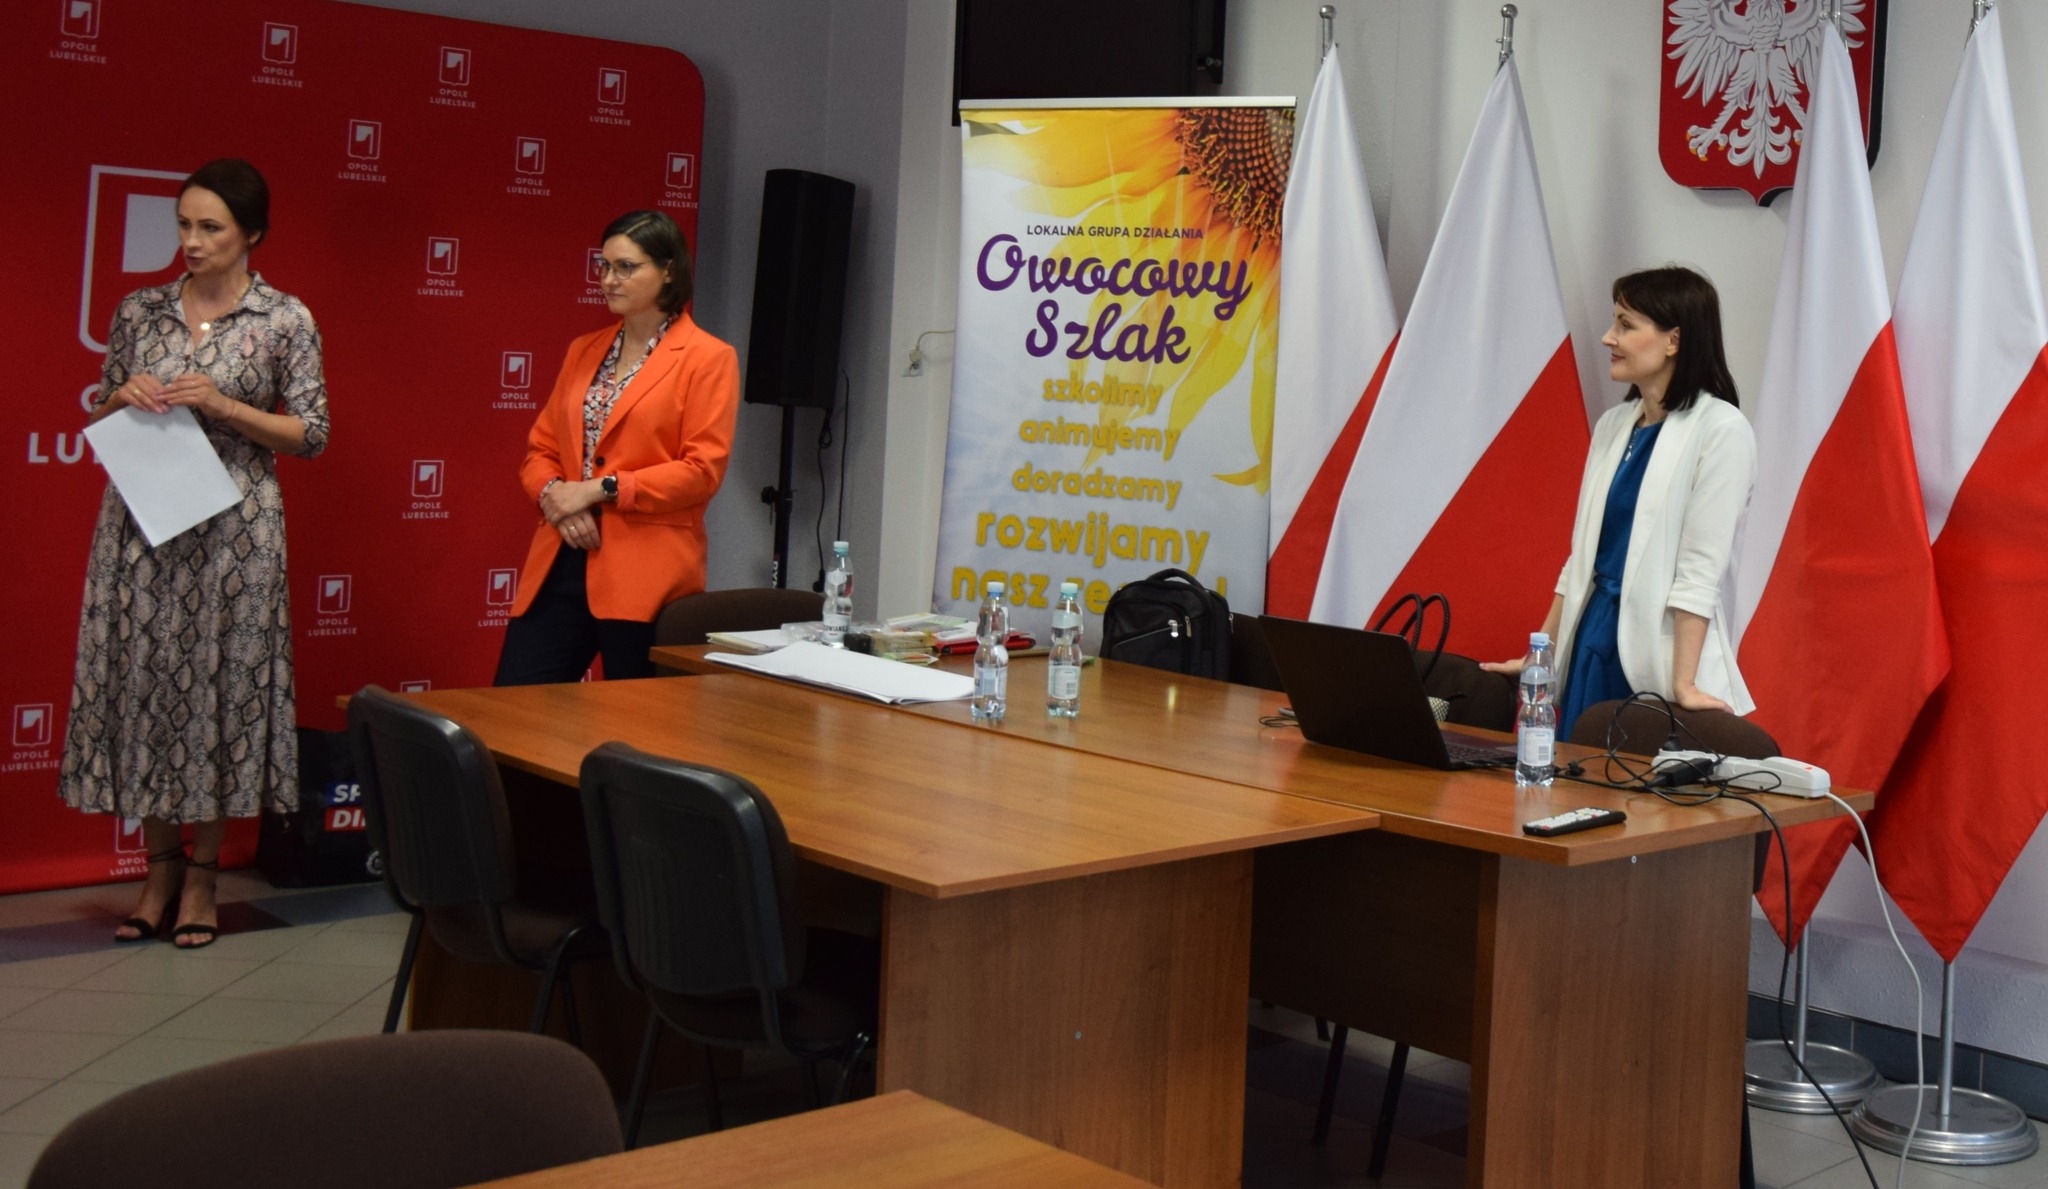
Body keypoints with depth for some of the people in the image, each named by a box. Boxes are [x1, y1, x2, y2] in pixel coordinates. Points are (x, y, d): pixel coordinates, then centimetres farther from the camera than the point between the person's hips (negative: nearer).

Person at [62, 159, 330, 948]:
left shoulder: (286, 320, -2)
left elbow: (311, 435, -3)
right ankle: (160, 864, 18)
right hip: (142, 525, 3)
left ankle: (202, 873, 14)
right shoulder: (140, 311, 7)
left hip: (233, 528, -3)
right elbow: (101, 417, 16)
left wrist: (225, 406, -14)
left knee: (220, 684, 1)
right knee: (142, 681, 4)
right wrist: (125, 399, -6)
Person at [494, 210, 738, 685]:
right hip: (560, 564, 5)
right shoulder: (583, 351, 17)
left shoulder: (708, 359, -2)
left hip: (644, 577, -5)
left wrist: (599, 490, -13)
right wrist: (552, 493, -4)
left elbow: (702, 471, -9)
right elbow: (540, 447, 18)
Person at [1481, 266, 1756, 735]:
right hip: (1593, 644, 7)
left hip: (1662, 652, -7)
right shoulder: (1613, 424, 11)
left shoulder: (1720, 429, -10)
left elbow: (1701, 568, -15)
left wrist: (1683, 683, -19)